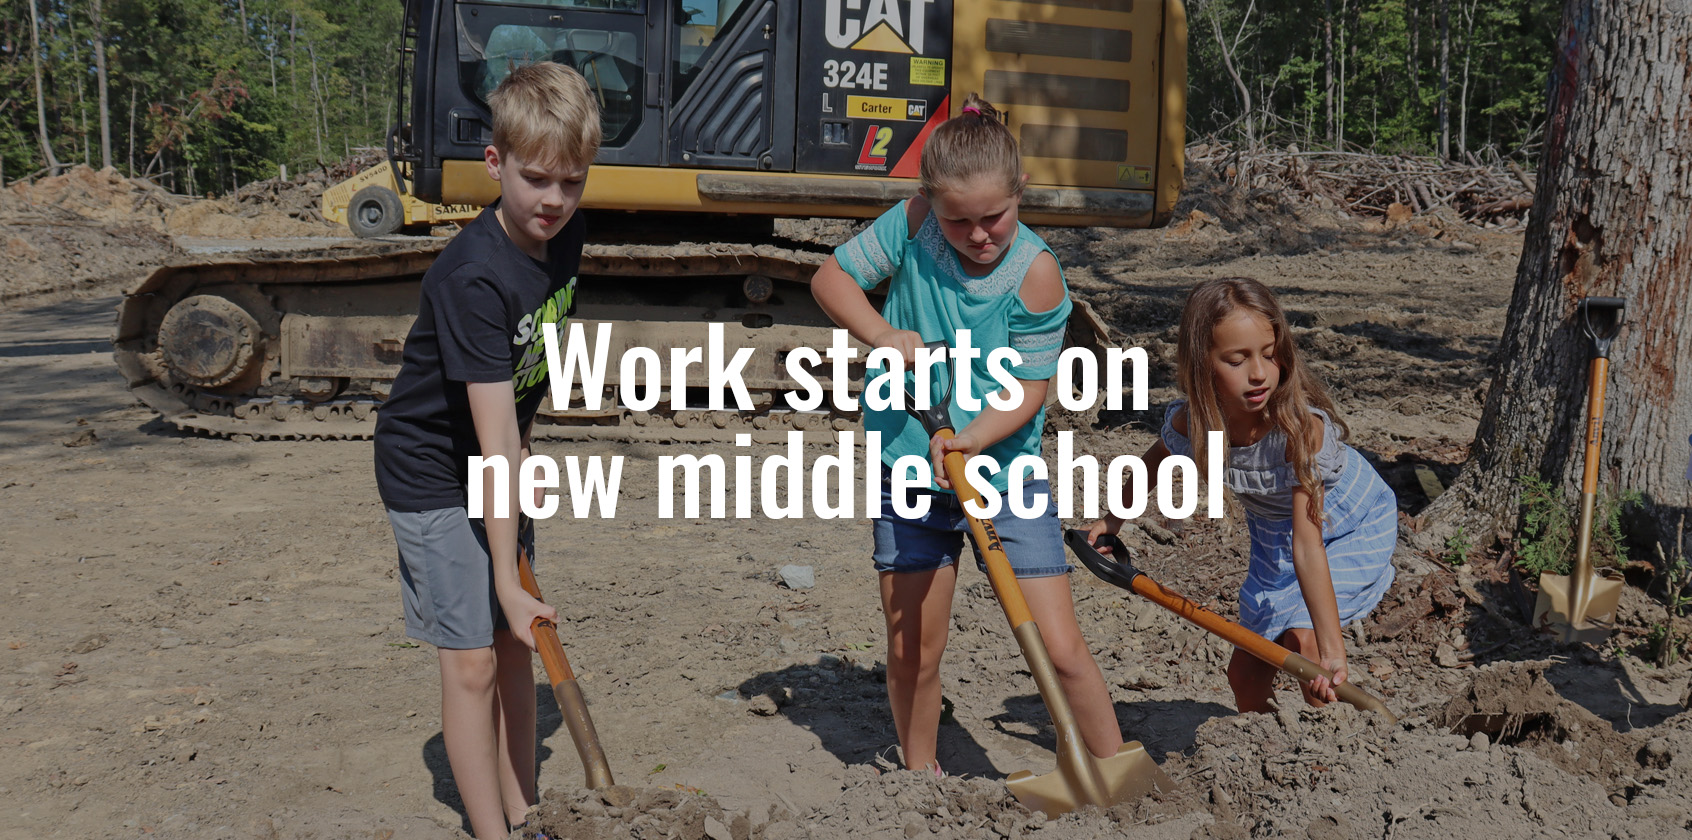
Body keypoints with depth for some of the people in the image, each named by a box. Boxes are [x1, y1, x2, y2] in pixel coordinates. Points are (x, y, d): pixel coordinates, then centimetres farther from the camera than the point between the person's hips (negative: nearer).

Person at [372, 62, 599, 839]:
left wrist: (522, 453, 8)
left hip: (500, 465, 8)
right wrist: (507, 577, -32)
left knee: (515, 645, 11)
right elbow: (492, 435, -33)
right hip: (432, 474, -8)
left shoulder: (562, 236, -6)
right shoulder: (474, 278, -30)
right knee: (471, 659, -5)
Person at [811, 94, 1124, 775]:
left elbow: (1027, 391, -12)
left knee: (1061, 649, -5)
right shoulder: (913, 223, -7)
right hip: (909, 468, 3)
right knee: (912, 652, 11)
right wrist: (885, 337, -15)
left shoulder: (1035, 274, -15)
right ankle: (921, 778, 34)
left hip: (1004, 471, -2)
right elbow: (831, 278, 1)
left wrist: (970, 441, -28)